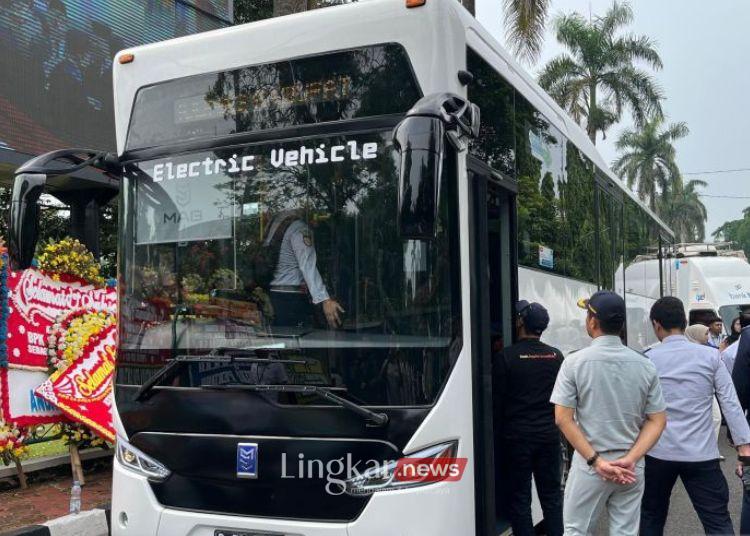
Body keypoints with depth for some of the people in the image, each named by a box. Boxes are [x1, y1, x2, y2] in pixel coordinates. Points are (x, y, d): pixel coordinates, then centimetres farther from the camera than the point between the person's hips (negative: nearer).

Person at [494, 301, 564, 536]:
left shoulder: (505, 357, -10)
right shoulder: (556, 356, 2)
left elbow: (497, 401, -7)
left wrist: (496, 436, 2)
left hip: (516, 436, -4)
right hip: (549, 435, 4)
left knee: (519, 498, 4)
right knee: (552, 495, 13)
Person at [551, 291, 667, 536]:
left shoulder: (575, 362, -9)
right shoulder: (645, 365, 0)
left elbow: (563, 419, -12)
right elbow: (658, 421, 0)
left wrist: (596, 461, -11)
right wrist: (630, 459, -6)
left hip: (588, 465, -3)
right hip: (631, 469, 3)